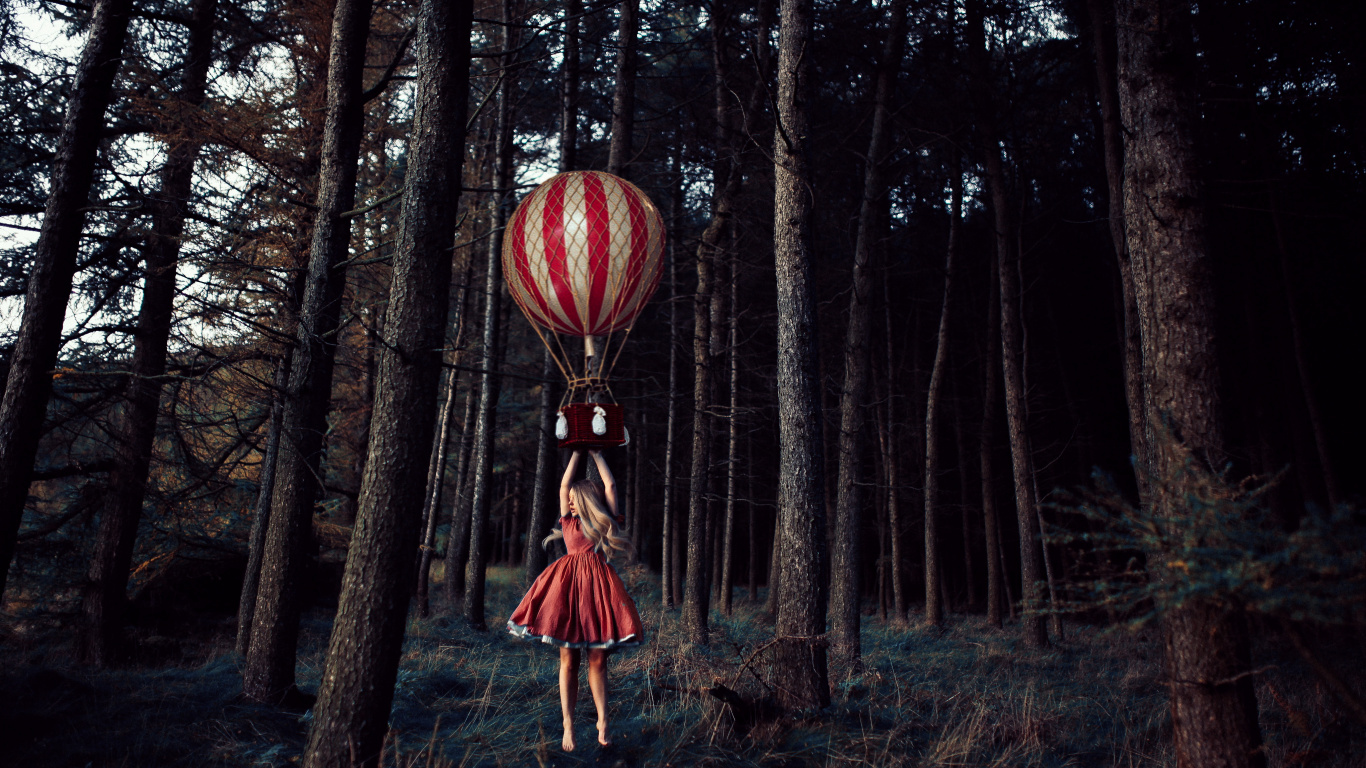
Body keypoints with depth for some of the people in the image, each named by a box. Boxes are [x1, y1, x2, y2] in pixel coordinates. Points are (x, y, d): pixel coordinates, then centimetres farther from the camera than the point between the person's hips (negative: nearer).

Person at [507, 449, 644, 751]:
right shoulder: (569, 522, 14)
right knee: (568, 660, 0)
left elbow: (610, 485, 14)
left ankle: (602, 722, 10)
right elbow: (564, 484, 13)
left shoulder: (603, 522, 13)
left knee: (598, 659, 2)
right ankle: (568, 726, 5)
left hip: (598, 588, 0)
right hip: (569, 588, 0)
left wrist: (596, 453, 21)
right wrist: (577, 452, 18)